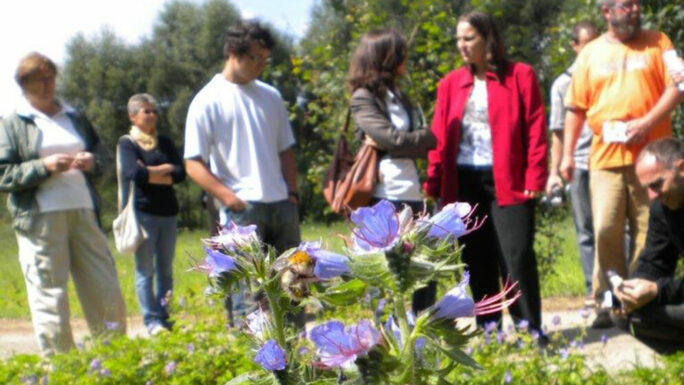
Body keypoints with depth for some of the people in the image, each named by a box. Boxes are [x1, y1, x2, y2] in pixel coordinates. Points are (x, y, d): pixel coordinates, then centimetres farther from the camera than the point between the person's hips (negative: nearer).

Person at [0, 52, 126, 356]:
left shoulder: (75, 118, 18)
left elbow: (104, 154, 23)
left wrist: (93, 162, 0)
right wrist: (44, 167, -15)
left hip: (84, 212, 4)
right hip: (40, 219, -4)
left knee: (106, 290, 5)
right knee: (50, 296, -2)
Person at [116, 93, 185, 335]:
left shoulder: (165, 143, 16)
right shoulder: (127, 143, 2)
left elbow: (181, 173, 3)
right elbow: (134, 173, -15)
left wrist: (151, 174, -8)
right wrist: (165, 169, -3)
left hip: (167, 212, 5)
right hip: (142, 213, -5)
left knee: (166, 269, 6)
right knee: (145, 270, -3)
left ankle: (163, 317, 13)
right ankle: (151, 321, 0)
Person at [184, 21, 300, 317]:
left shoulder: (270, 96, 14)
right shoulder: (208, 101, -3)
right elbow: (194, 164, -6)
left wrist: (292, 192, 8)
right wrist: (229, 198, -16)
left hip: (281, 206, 6)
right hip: (243, 209, -5)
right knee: (248, 291, -6)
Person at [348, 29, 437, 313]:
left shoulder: (399, 97, 19)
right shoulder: (363, 98, -2)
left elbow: (422, 147, 8)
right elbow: (394, 139, -14)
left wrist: (387, 144, -7)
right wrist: (429, 137, 1)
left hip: (412, 194, 7)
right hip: (384, 196, -7)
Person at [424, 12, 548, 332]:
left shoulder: (520, 75, 2)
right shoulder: (450, 83, 12)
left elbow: (535, 129, -3)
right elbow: (440, 137, 9)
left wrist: (534, 178, -10)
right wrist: (433, 183, 1)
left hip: (508, 182, -4)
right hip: (463, 183, 4)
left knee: (517, 257, -7)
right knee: (477, 261, 9)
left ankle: (529, 332, 4)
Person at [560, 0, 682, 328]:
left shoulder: (657, 43, 10)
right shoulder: (590, 53, 12)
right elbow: (575, 108, 11)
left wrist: (646, 122, -13)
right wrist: (567, 154, 5)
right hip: (606, 156, 1)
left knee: (649, 230, 1)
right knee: (606, 231, -3)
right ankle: (608, 302, 6)